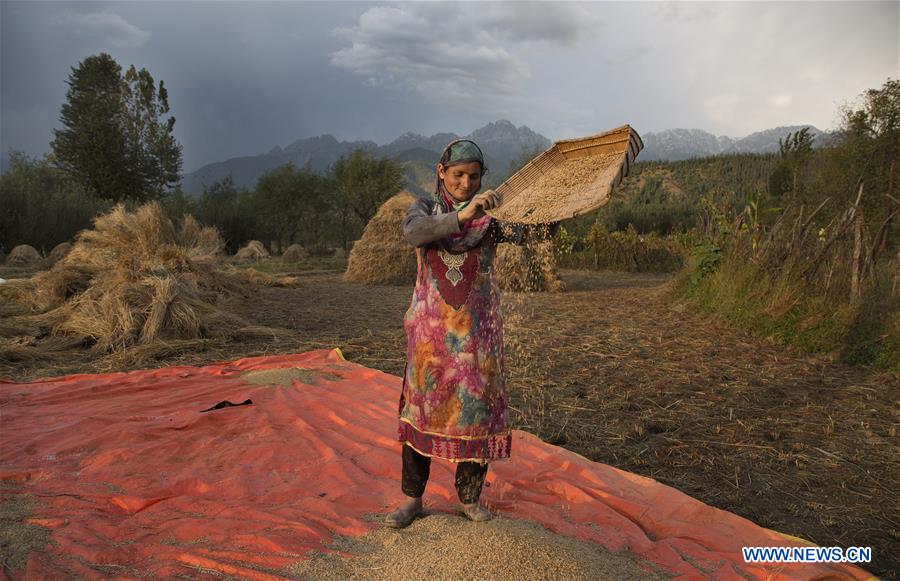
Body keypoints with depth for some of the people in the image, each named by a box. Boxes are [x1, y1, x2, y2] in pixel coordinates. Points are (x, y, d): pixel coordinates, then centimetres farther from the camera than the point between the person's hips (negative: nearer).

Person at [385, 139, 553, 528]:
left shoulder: (493, 213, 2)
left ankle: (470, 498, 23)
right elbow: (413, 233, -23)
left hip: (478, 327, 0)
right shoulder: (425, 207, 1)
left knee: (477, 406, 4)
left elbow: (529, 232, -15)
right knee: (421, 406, 6)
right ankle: (412, 498, 21)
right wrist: (462, 216, -37)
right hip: (431, 326, 0)